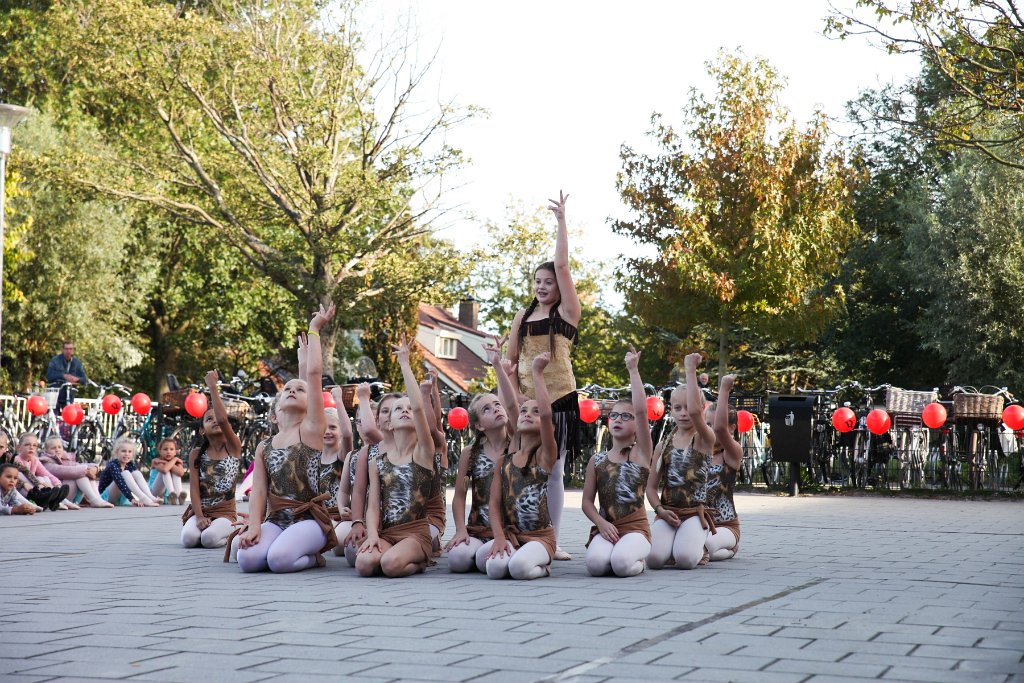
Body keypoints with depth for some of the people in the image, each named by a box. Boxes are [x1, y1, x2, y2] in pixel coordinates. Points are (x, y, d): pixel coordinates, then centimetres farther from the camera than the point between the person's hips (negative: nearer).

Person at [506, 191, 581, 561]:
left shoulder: (566, 312, 1)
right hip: (526, 397, 3)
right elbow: (511, 357, 16)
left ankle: (552, 541, 3)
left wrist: (561, 220, -8)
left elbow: (562, 265, -7)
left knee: (554, 469, 0)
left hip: (558, 396, -3)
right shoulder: (523, 316, 13)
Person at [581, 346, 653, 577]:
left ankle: (638, 558, 2)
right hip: (606, 527, 2)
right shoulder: (597, 460, 11)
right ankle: (609, 549, 3)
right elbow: (587, 501, 10)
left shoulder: (641, 453, 2)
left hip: (635, 528, -2)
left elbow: (642, 411, -11)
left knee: (622, 563, -32)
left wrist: (633, 370, -11)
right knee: (595, 563, -31)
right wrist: (601, 523, -11)